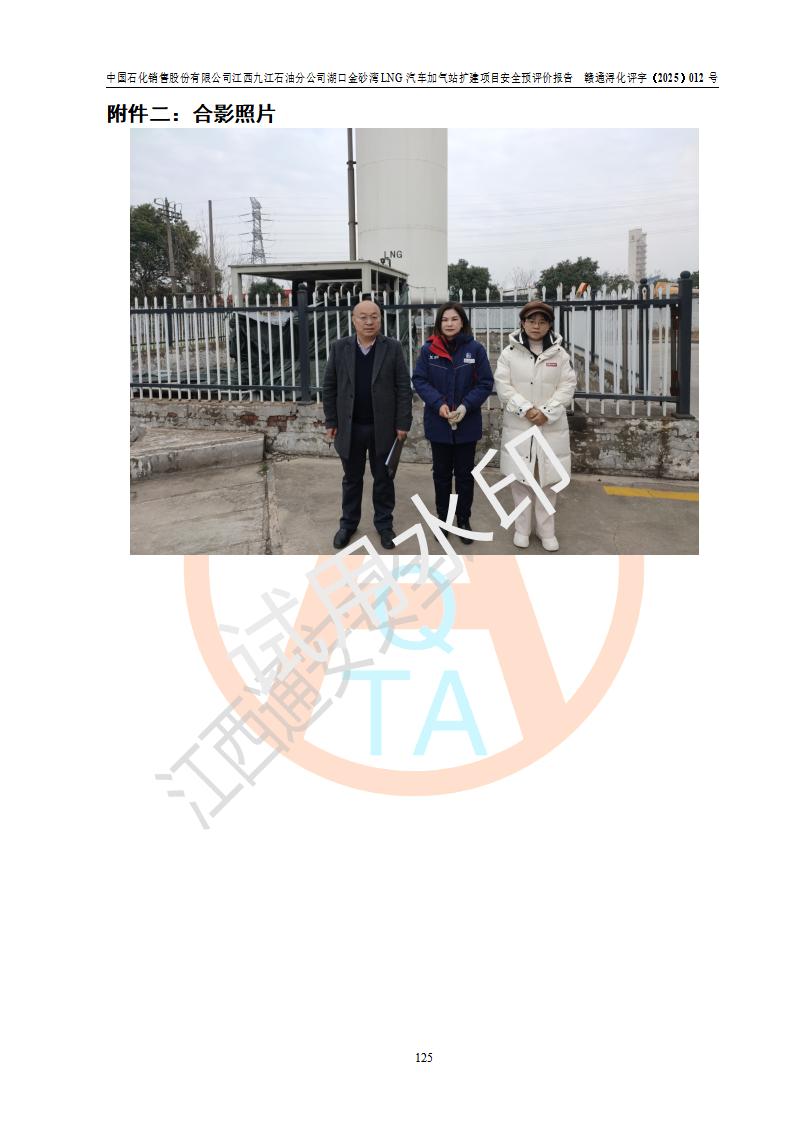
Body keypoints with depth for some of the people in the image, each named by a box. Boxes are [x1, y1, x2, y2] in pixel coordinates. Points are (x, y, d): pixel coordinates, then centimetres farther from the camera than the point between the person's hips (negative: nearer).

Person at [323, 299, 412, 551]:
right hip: (350, 427, 1)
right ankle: (348, 523, 26)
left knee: (383, 478, 9)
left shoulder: (392, 348, -2)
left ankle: (384, 524, 23)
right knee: (352, 479, 13)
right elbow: (329, 387, 3)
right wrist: (331, 422, -1)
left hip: (383, 427, -1)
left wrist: (402, 424, -8)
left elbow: (403, 387, -4)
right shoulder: (339, 348, 1)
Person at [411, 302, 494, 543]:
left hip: (467, 423, -1)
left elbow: (485, 383, -6)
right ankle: (443, 519, 28)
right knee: (441, 473, 14)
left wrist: (466, 406, -19)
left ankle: (464, 521, 24)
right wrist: (438, 404, -19)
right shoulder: (428, 350, -4)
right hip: (438, 423, 1)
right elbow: (419, 380, -4)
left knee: (464, 474, 10)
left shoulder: (475, 349, -7)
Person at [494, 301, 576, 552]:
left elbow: (567, 387, -1)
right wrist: (526, 409, -17)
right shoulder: (509, 353, 1)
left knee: (548, 480, 5)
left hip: (551, 428, 1)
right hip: (518, 427, 0)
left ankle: (547, 531, 18)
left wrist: (546, 413, -15)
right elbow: (503, 387, -5)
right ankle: (522, 529, 20)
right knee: (521, 480, 6)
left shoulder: (560, 354, 4)